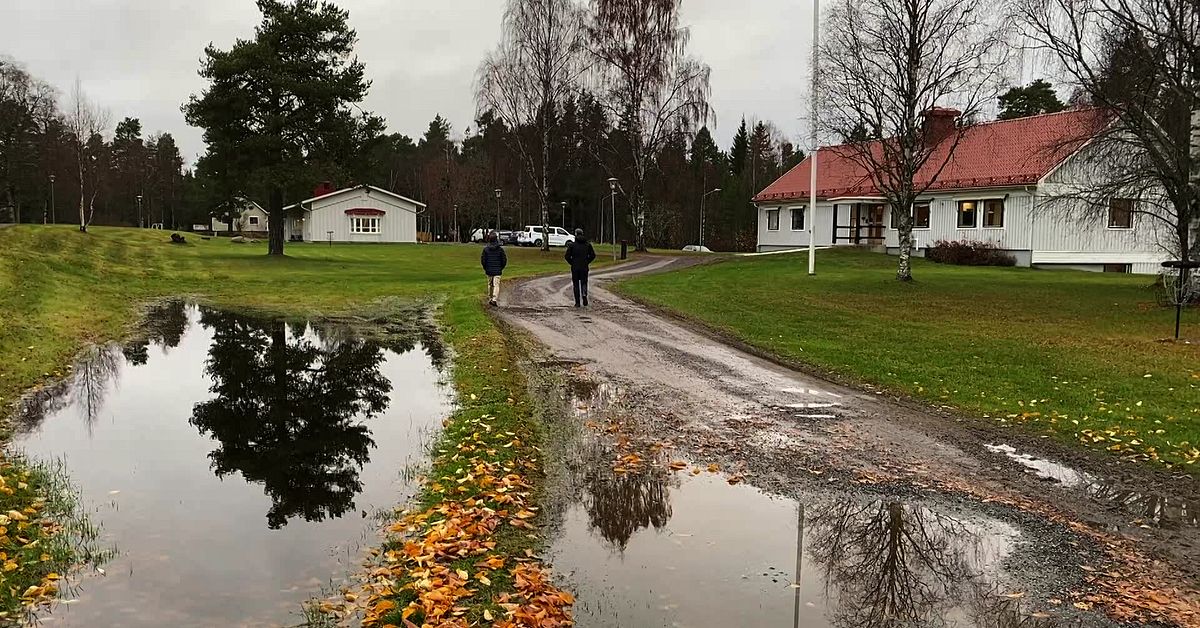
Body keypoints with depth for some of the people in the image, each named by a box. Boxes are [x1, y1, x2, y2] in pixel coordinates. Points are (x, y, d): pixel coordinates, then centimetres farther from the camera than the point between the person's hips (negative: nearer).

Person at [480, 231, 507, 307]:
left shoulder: (486, 249, -5)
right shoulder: (500, 249, -6)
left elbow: (482, 260, -3)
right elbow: (504, 260, -2)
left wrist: (485, 268, 14)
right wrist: (501, 268, 14)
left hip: (489, 271, 2)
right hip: (497, 271, -2)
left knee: (490, 285, 16)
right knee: (496, 285, -4)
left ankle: (490, 299, 26)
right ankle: (495, 299, -19)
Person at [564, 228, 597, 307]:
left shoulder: (572, 244, -5)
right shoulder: (587, 244, 3)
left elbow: (567, 256, -8)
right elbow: (593, 255, 2)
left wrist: (572, 263, 6)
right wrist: (587, 262, 10)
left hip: (575, 268, -2)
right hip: (584, 267, 2)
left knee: (576, 284, 6)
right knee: (584, 282, 15)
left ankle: (577, 302, 5)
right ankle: (584, 295, -12)